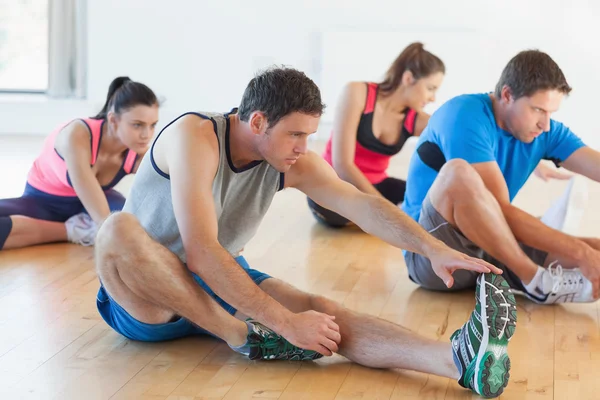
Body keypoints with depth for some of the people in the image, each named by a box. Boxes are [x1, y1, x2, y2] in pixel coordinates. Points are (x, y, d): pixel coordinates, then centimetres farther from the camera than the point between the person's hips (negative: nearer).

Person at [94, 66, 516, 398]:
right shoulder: (194, 136, -27)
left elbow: (362, 205, -15)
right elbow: (200, 253, -36)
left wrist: (434, 249, -32)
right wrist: (285, 322, -38)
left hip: (223, 285, 4)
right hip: (141, 297, -4)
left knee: (319, 310, -23)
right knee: (118, 231, -39)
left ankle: (460, 358, -45)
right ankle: (246, 338, -29)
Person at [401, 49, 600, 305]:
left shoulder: (545, 132, 3)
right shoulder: (466, 116, -18)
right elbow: (501, 209, -25)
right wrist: (579, 252, -28)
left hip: (490, 251, 5)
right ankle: (537, 280, -23)